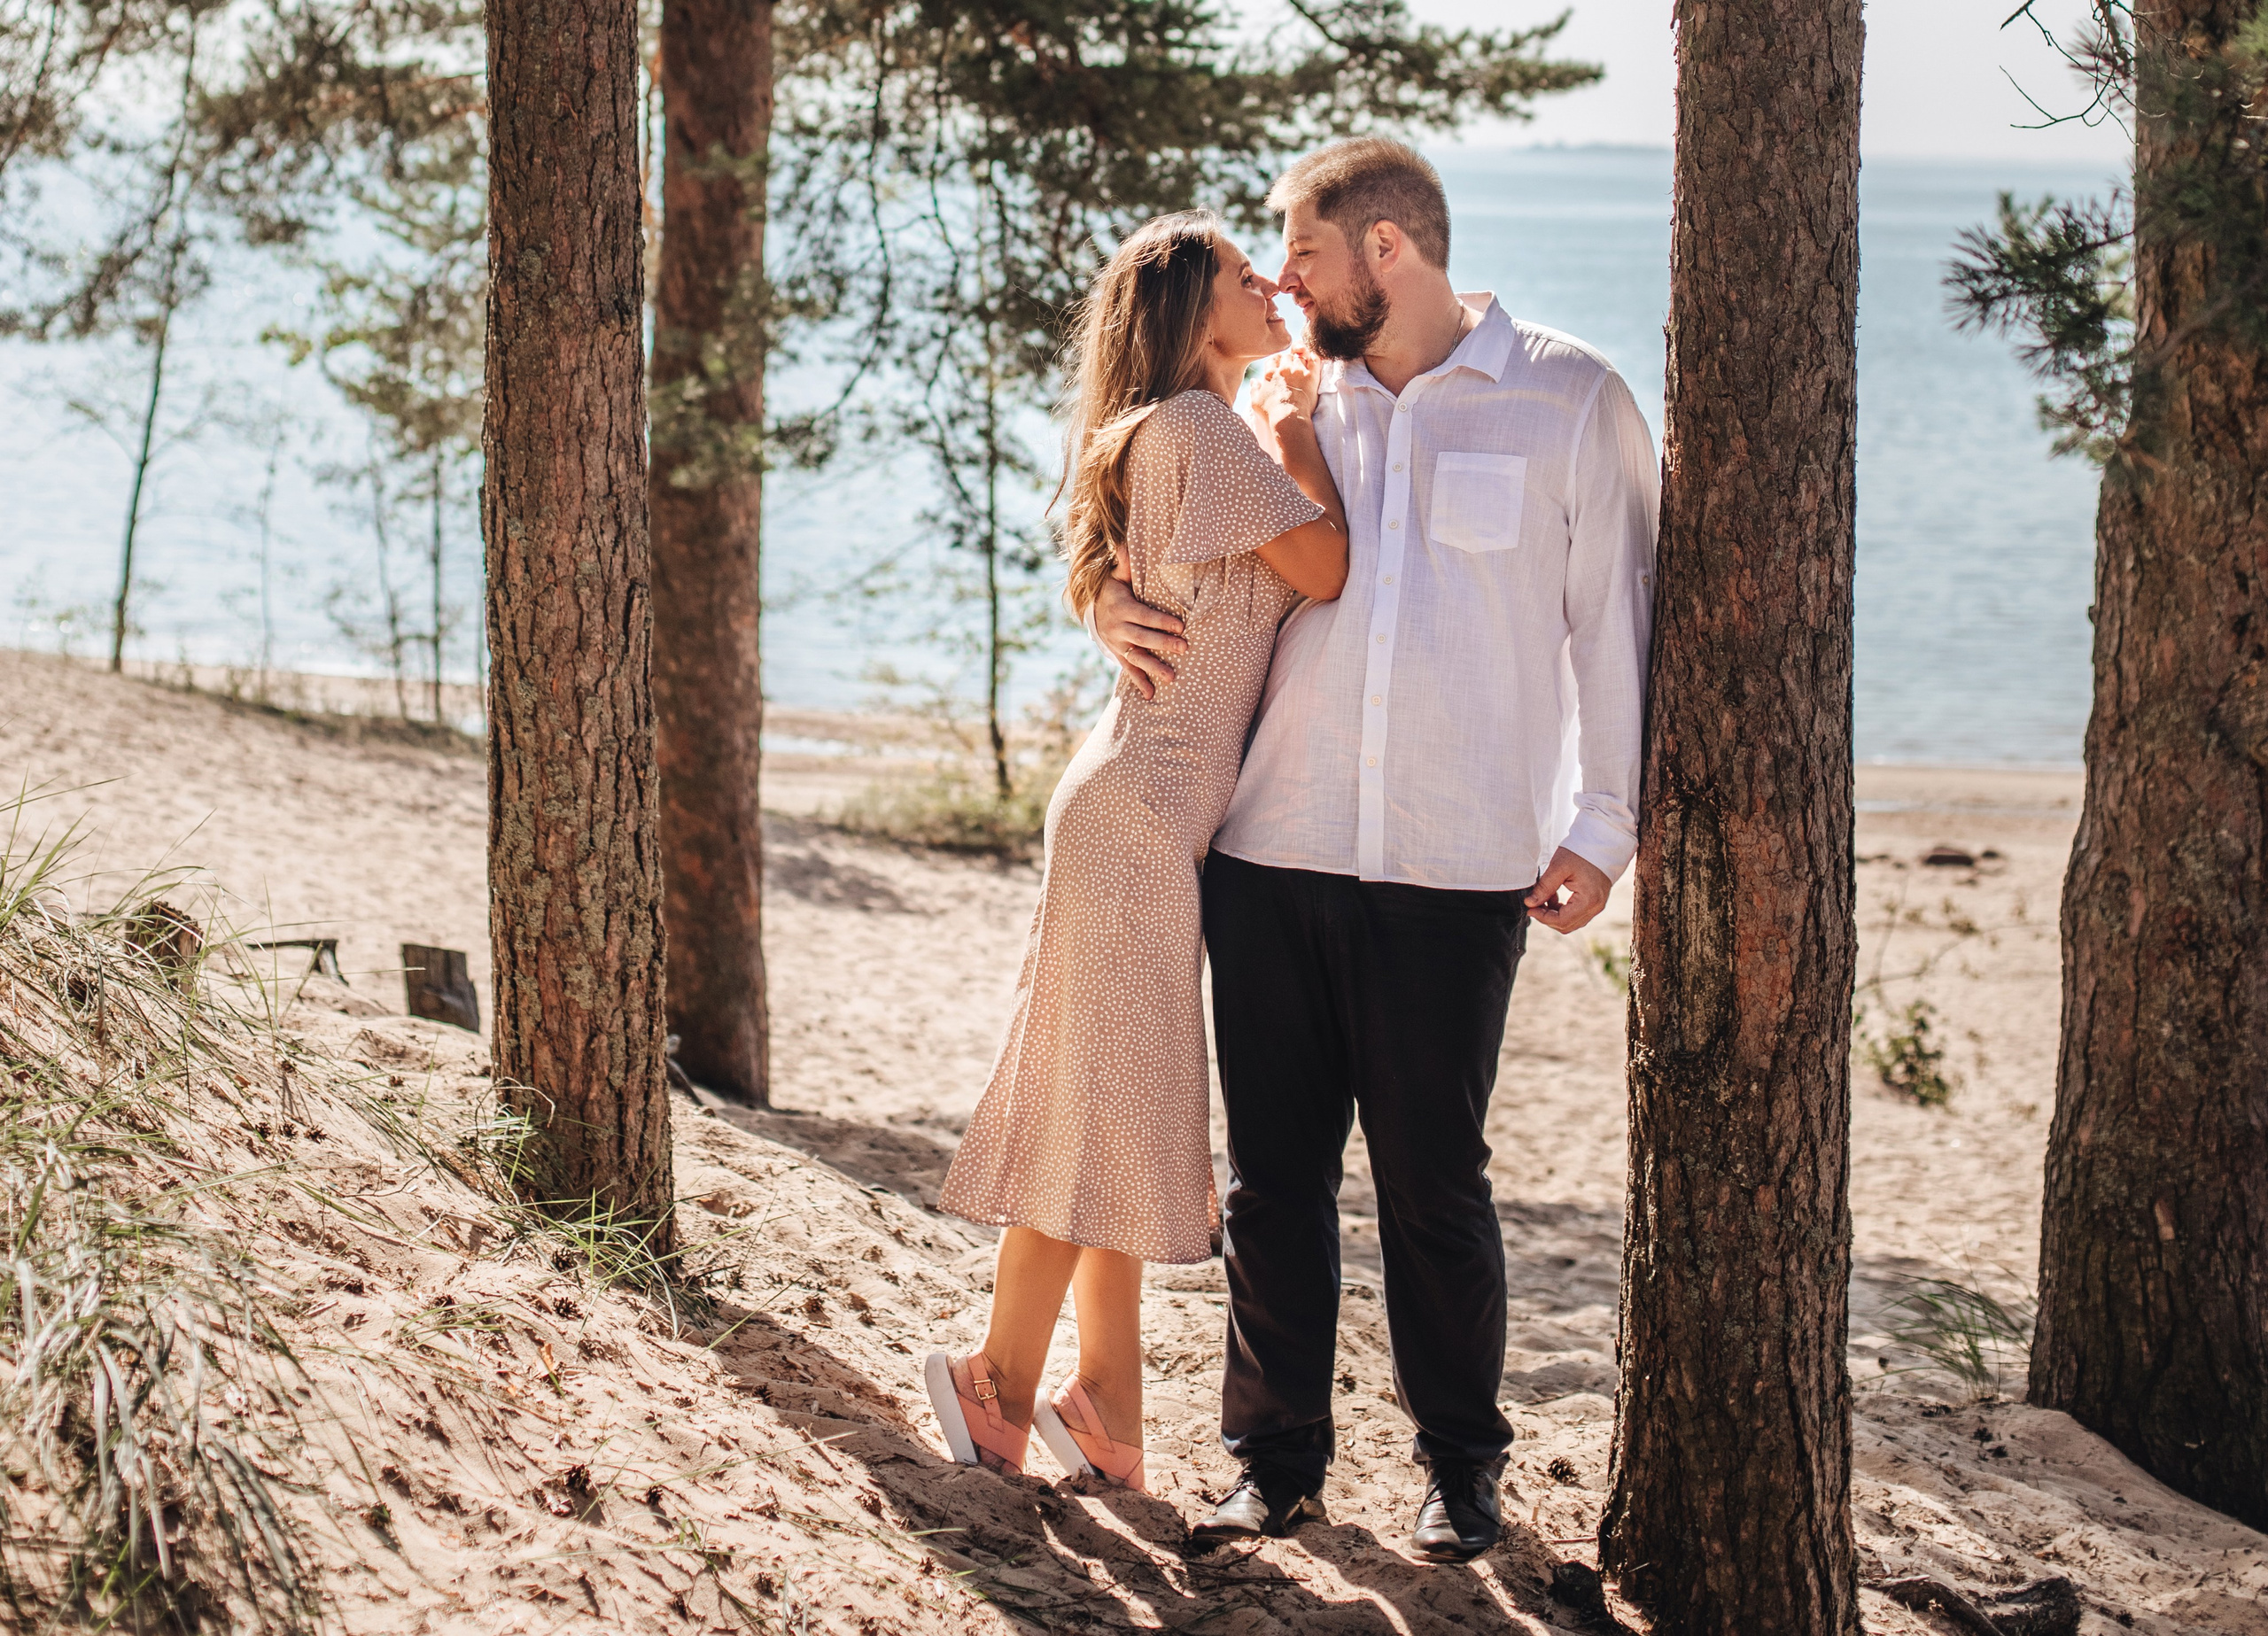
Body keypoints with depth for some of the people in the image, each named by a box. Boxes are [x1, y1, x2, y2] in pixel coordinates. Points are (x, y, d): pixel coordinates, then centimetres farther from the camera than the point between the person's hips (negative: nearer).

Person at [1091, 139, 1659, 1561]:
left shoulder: (1572, 403, 1)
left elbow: (1617, 620, 4)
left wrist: (1603, 825, 1)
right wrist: (1114, 603, 0)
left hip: (1458, 871, -3)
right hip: (1273, 855, 3)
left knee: (1435, 1180, 3)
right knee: (1275, 1172, 6)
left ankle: (1462, 1464, 20)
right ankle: (1279, 1459, 18)